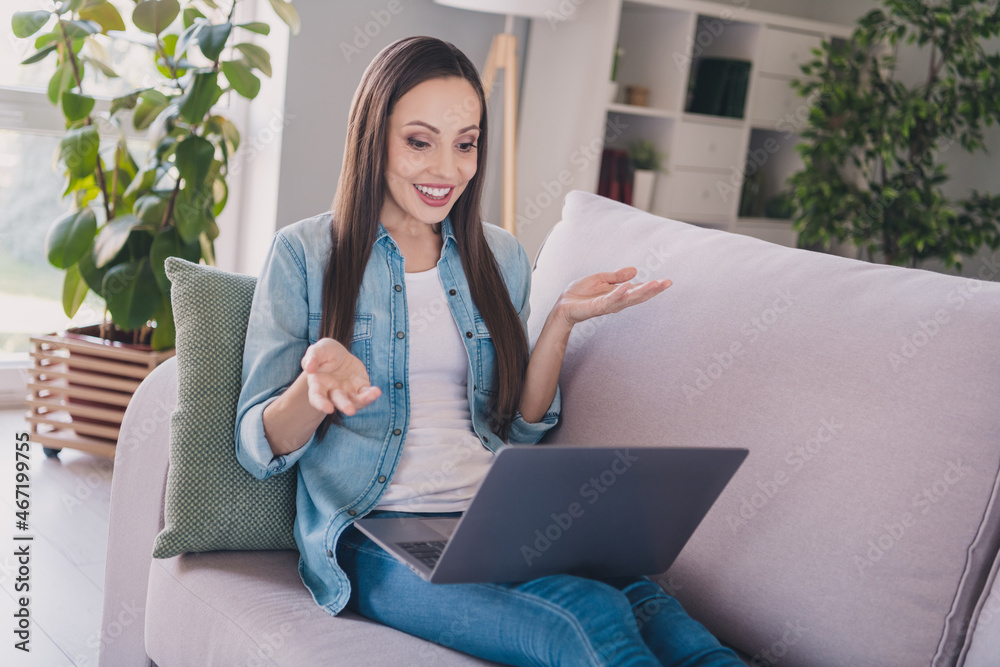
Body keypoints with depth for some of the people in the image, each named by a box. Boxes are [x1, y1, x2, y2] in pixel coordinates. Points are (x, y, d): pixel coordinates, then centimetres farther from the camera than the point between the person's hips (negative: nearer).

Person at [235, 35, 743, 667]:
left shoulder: (502, 256, 16)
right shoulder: (304, 254, 4)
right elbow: (259, 449, 1)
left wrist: (562, 319, 2)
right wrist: (318, 386, -21)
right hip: (378, 536, -4)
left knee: (648, 602, -31)